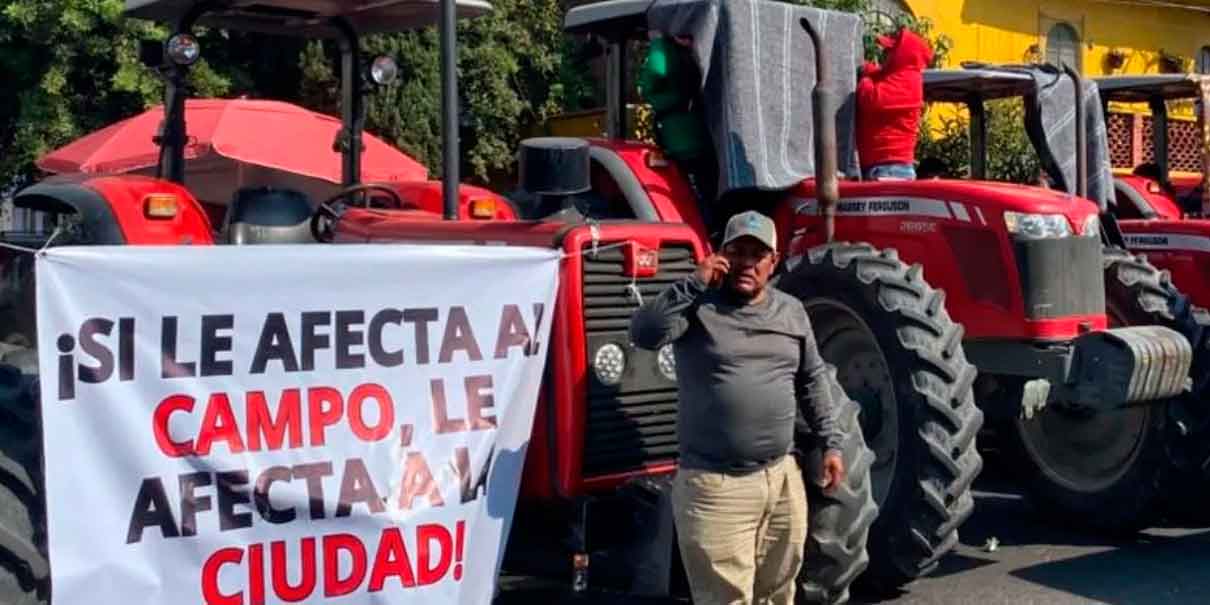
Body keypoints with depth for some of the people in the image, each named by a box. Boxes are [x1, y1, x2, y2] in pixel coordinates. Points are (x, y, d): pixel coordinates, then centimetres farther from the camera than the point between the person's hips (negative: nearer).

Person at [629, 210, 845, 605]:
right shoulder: (697, 307, -5)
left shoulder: (791, 311, 11)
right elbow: (644, 333, -23)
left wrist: (830, 443, 13)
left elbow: (812, 382, 18)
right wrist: (693, 284, -22)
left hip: (782, 478, 5)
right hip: (714, 486, -5)